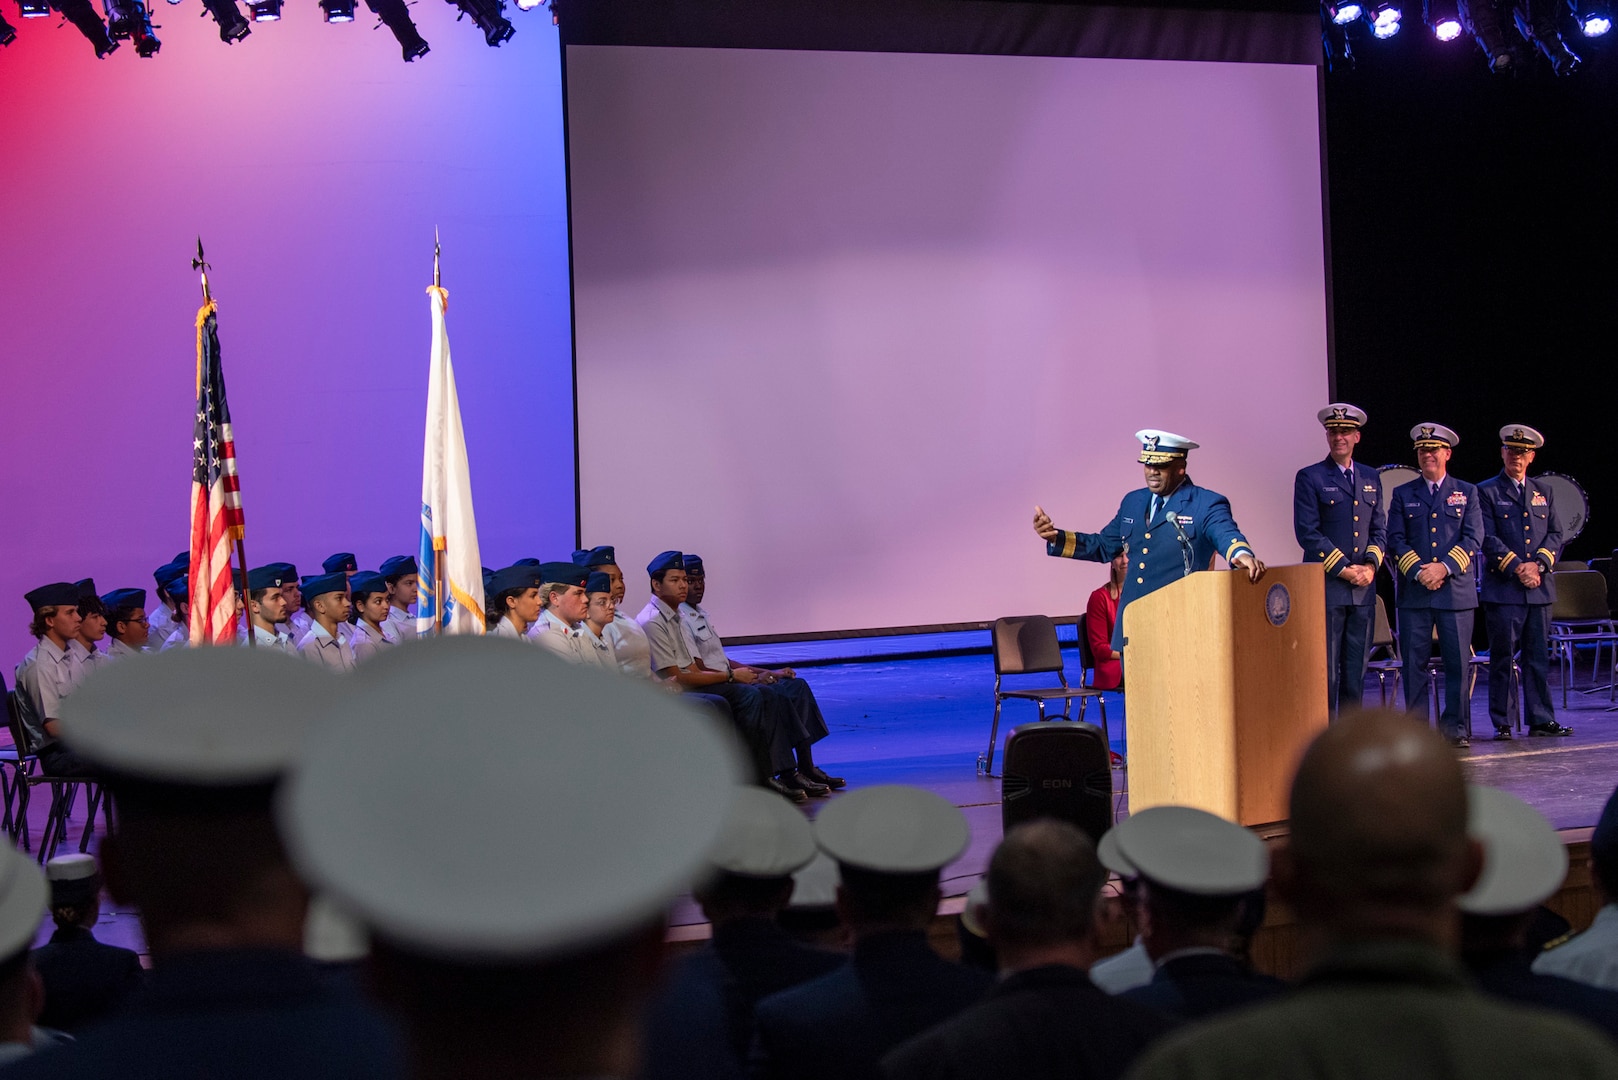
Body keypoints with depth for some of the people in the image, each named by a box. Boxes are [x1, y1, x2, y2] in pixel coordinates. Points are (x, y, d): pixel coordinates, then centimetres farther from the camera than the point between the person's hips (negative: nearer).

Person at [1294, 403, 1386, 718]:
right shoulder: (1310, 478, -1)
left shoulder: (1371, 478, 15)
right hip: (1326, 586, -5)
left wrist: (1371, 564, -4)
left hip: (1364, 587, 5)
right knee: (1325, 669, -5)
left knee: (1356, 669, 7)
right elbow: (1307, 532, -8)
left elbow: (1380, 528, 15)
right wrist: (1344, 569, -12)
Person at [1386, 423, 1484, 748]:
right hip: (1414, 593, 0)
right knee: (1414, 663, -1)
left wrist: (1444, 567, -13)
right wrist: (1419, 571, -11)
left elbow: (1473, 538, 1)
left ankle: (1456, 727, 7)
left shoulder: (1467, 493, 11)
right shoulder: (1402, 495, 12)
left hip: (1456, 590, 0)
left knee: (1458, 661, -1)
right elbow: (1395, 540, 3)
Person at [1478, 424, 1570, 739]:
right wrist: (1517, 567, -15)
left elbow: (1555, 534, 10)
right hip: (1502, 588, -4)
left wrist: (1538, 564, -8)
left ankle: (1541, 720, 11)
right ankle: (1502, 723, 3)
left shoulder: (1544, 492, 16)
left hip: (1540, 588, 4)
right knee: (1502, 658, -2)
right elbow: (1488, 539, -6)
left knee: (1538, 657, 6)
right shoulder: (1487, 492, 3)